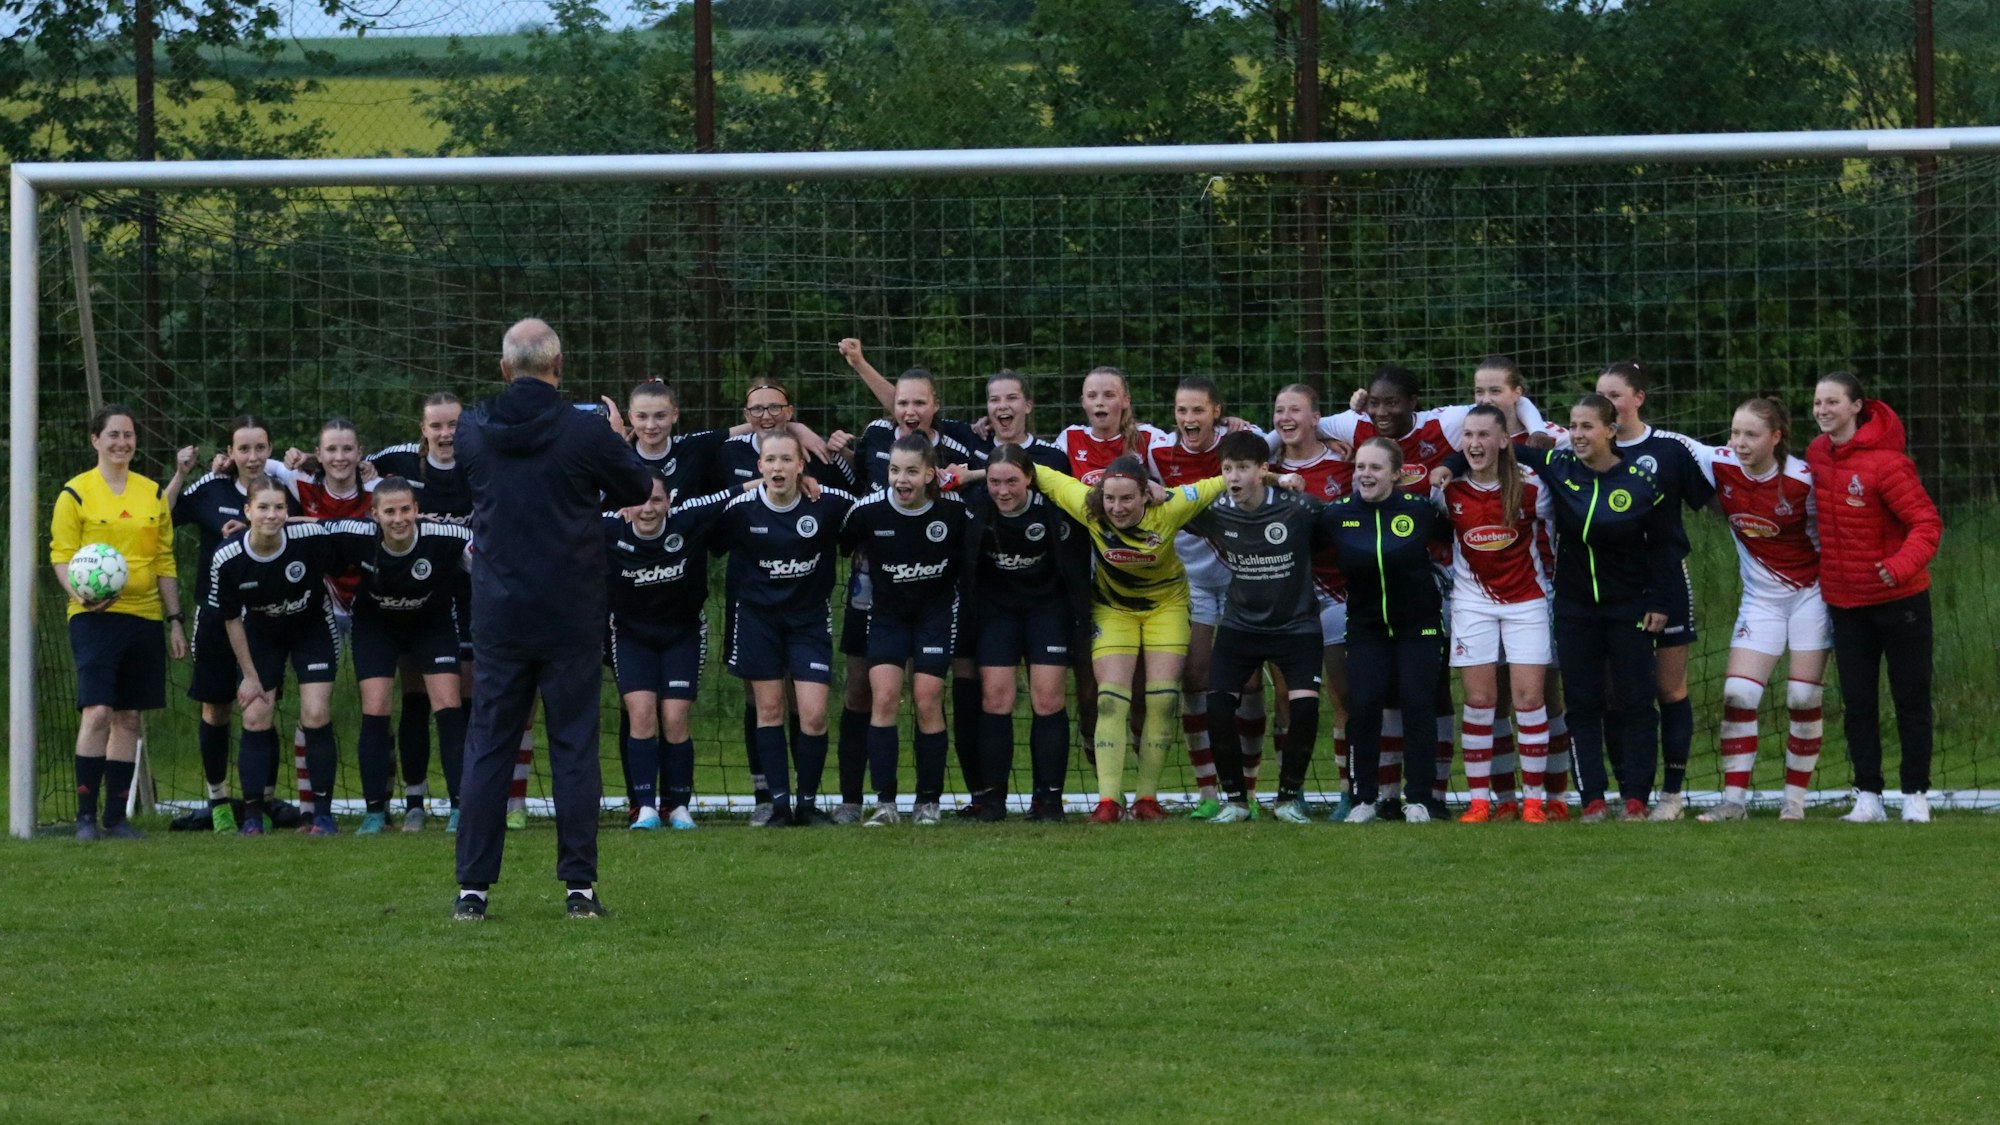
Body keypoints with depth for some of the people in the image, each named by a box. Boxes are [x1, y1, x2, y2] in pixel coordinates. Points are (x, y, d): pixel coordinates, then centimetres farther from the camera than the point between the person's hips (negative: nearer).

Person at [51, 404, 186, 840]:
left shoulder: (153, 494, 13)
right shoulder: (76, 493, 0)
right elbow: (61, 555, -2)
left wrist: (175, 620, 14)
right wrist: (81, 593, -21)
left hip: (144, 616, 5)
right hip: (96, 617, -5)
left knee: (128, 718, 6)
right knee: (97, 712, -15)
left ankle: (117, 817, 11)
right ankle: (86, 816, -11)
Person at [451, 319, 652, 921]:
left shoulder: (474, 430, -3)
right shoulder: (587, 431, -12)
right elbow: (637, 489, 3)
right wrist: (619, 439, 22)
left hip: (499, 615, 2)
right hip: (572, 619, -2)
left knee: (487, 745, 7)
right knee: (575, 747, 4)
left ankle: (473, 887, 5)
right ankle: (579, 885, 2)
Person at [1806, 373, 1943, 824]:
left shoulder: (1885, 462, -19)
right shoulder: (1817, 453, 1)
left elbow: (1927, 523, -20)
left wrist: (1902, 564, -36)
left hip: (1898, 597, -6)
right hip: (1845, 600, 6)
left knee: (1911, 698, 4)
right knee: (1857, 702, 6)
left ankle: (1915, 795, 12)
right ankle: (1868, 796, 12)